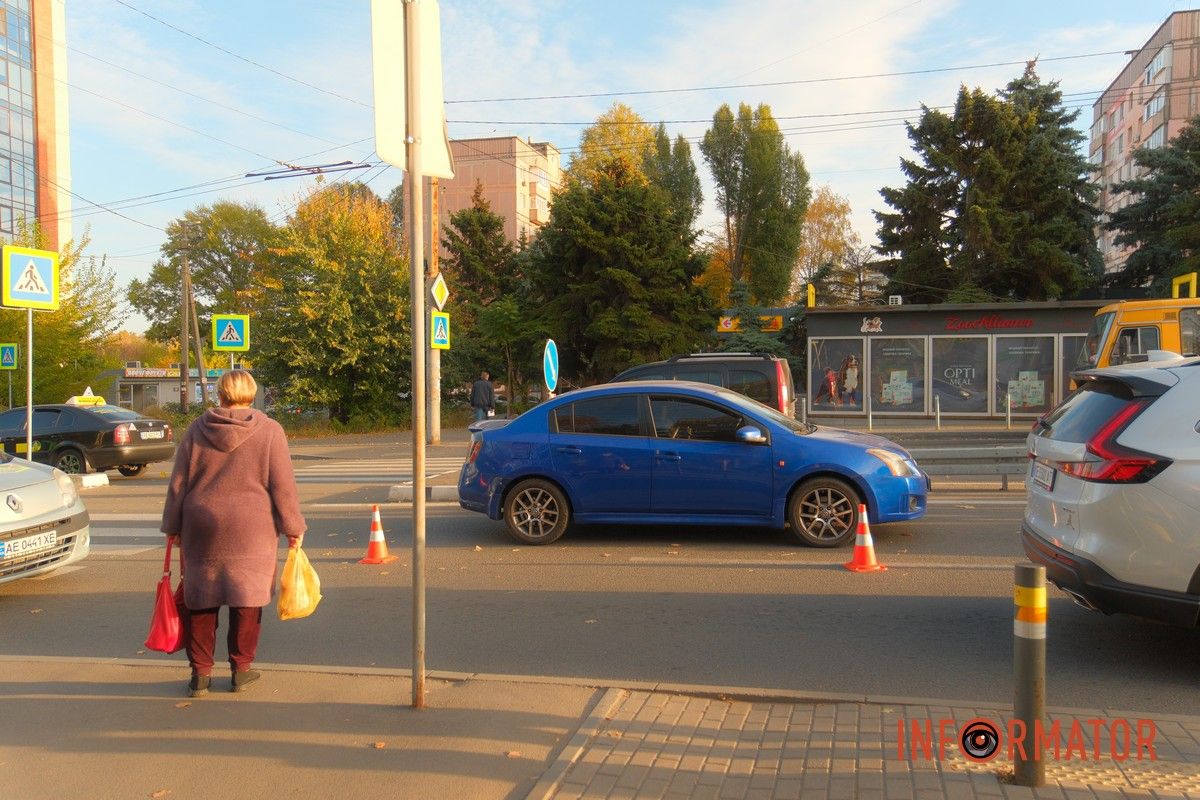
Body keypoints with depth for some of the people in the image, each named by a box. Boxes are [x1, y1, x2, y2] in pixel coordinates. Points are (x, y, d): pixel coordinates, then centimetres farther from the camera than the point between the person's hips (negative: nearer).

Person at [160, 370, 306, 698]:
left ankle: (200, 672, 14)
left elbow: (178, 484, 6)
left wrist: (173, 526, 15)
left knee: (201, 600, 11)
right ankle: (241, 669, 13)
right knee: (247, 597, 7)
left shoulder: (197, 430, 3)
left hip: (203, 529, 2)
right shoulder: (269, 431, -4)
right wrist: (293, 527, 3)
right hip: (251, 531, -2)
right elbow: (283, 487, -6)